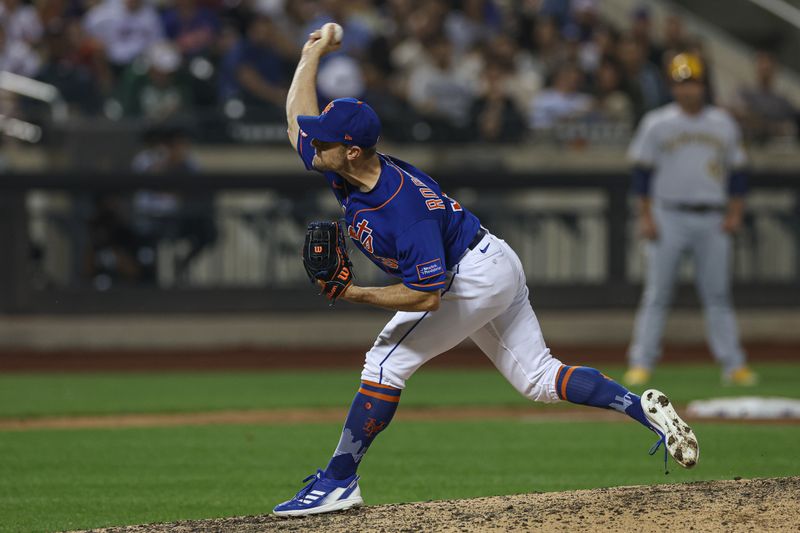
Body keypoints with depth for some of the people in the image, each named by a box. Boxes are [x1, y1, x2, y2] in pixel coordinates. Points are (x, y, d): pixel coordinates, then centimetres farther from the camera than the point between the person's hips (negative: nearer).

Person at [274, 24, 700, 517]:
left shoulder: (403, 207, -33)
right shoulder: (340, 169, -8)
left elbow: (426, 296, -33)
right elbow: (298, 116, 8)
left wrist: (354, 294, -32)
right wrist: (314, 52, 10)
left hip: (476, 275, -10)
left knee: (387, 362, -13)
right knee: (539, 379, 11)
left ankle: (338, 482, -11)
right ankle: (643, 408, 5)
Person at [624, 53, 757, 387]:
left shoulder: (723, 124, 11)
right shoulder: (657, 123, 2)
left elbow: (736, 171, 14)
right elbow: (642, 171, 1)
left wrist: (735, 213, 3)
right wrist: (645, 216, -6)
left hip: (712, 221, 2)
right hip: (669, 218, -2)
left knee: (718, 294, 2)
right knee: (657, 294, -5)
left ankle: (733, 364, 3)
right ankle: (641, 363, -4)